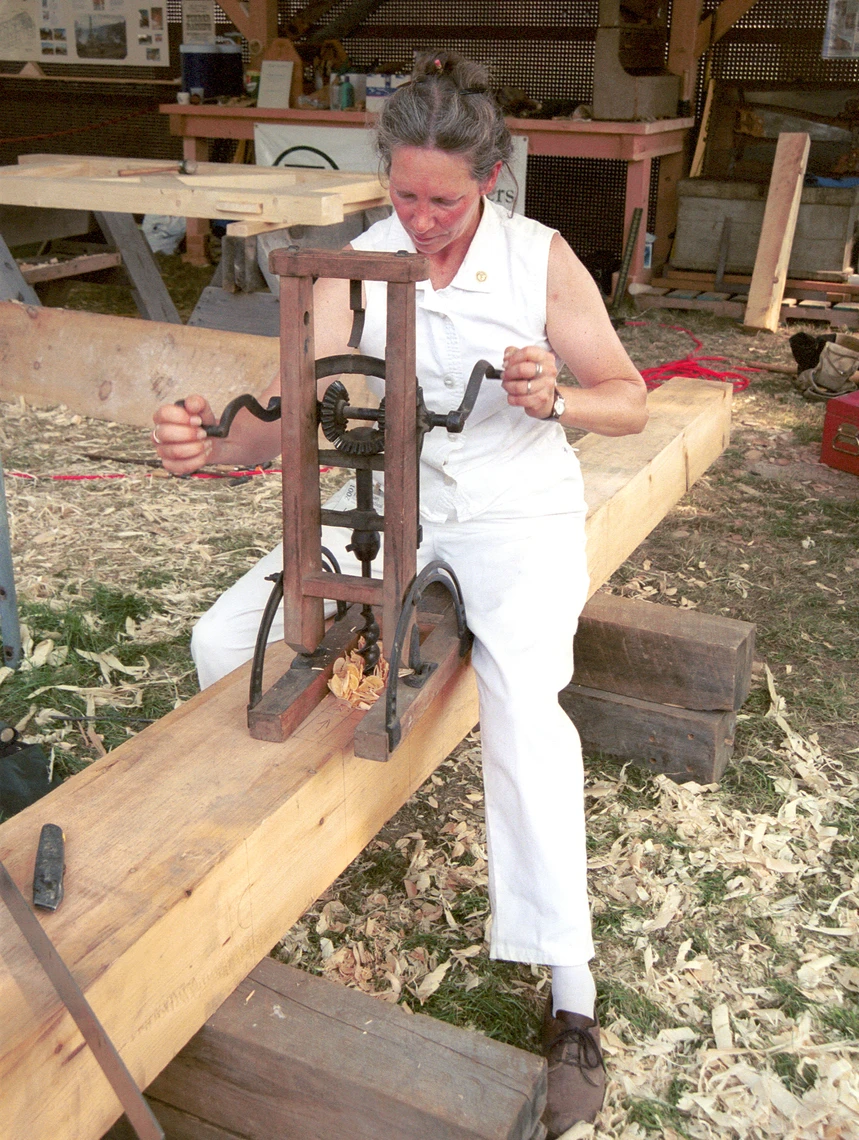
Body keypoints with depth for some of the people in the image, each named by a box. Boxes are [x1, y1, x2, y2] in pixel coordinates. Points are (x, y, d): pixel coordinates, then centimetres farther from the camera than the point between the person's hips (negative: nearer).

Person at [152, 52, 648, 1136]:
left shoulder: (543, 259, -7)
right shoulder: (358, 263, -2)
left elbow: (628, 400, -3)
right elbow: (287, 410, -11)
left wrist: (555, 398, -26)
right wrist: (212, 443, -33)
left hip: (517, 515, -3)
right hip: (389, 507, 4)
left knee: (521, 697, -31)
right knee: (224, 639, -10)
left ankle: (571, 1000, -22)